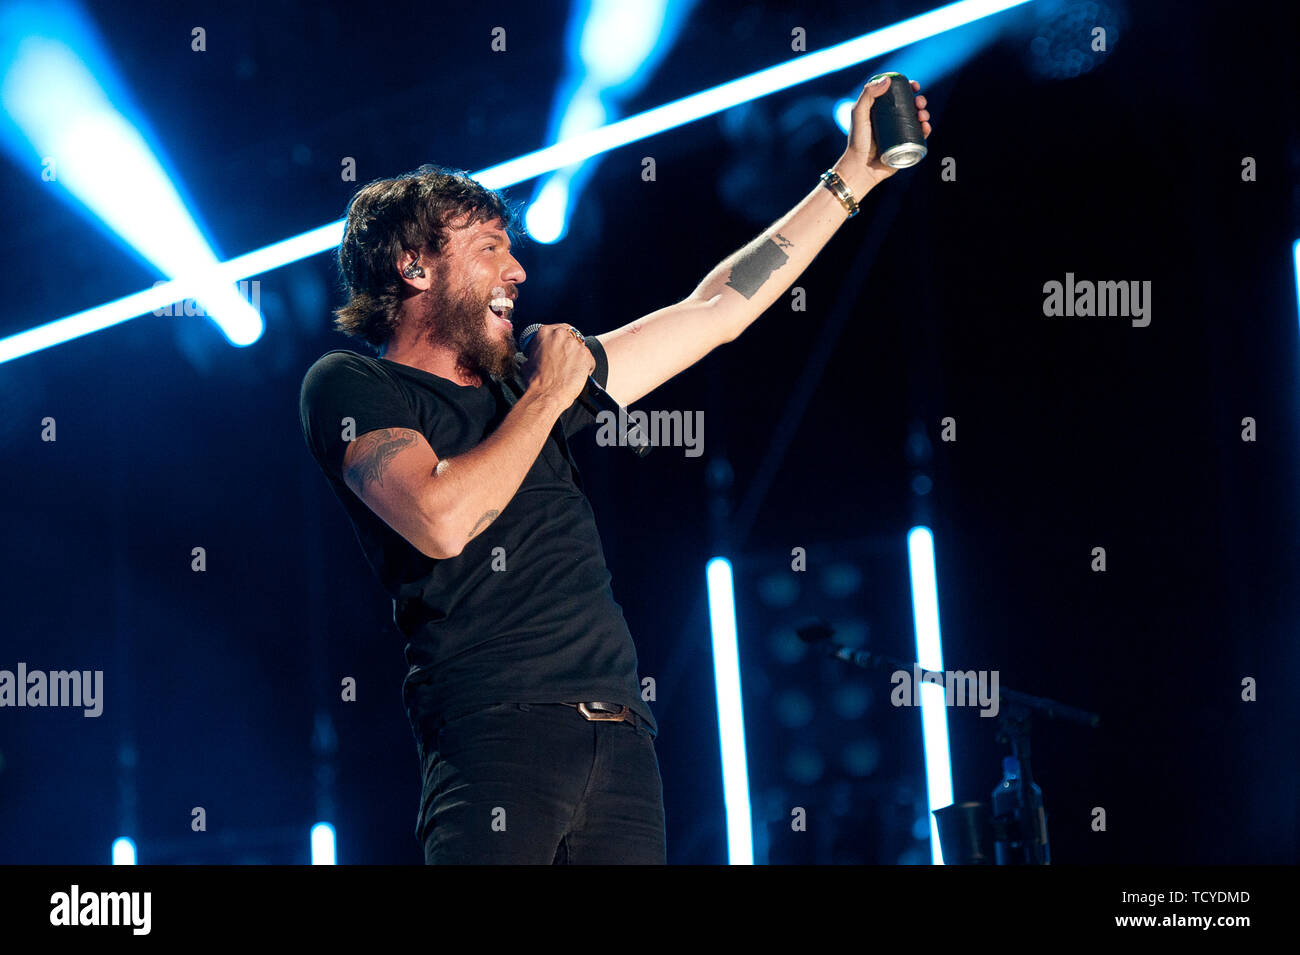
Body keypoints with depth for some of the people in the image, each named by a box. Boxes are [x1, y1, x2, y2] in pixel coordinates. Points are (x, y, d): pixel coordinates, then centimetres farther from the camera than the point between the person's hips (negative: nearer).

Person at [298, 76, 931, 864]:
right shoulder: (349, 386, 3)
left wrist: (852, 179, 28)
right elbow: (443, 521, -15)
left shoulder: (524, 381, 23)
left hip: (621, 739, 6)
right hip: (498, 733, -6)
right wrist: (548, 397, -1)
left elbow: (714, 311, 27)